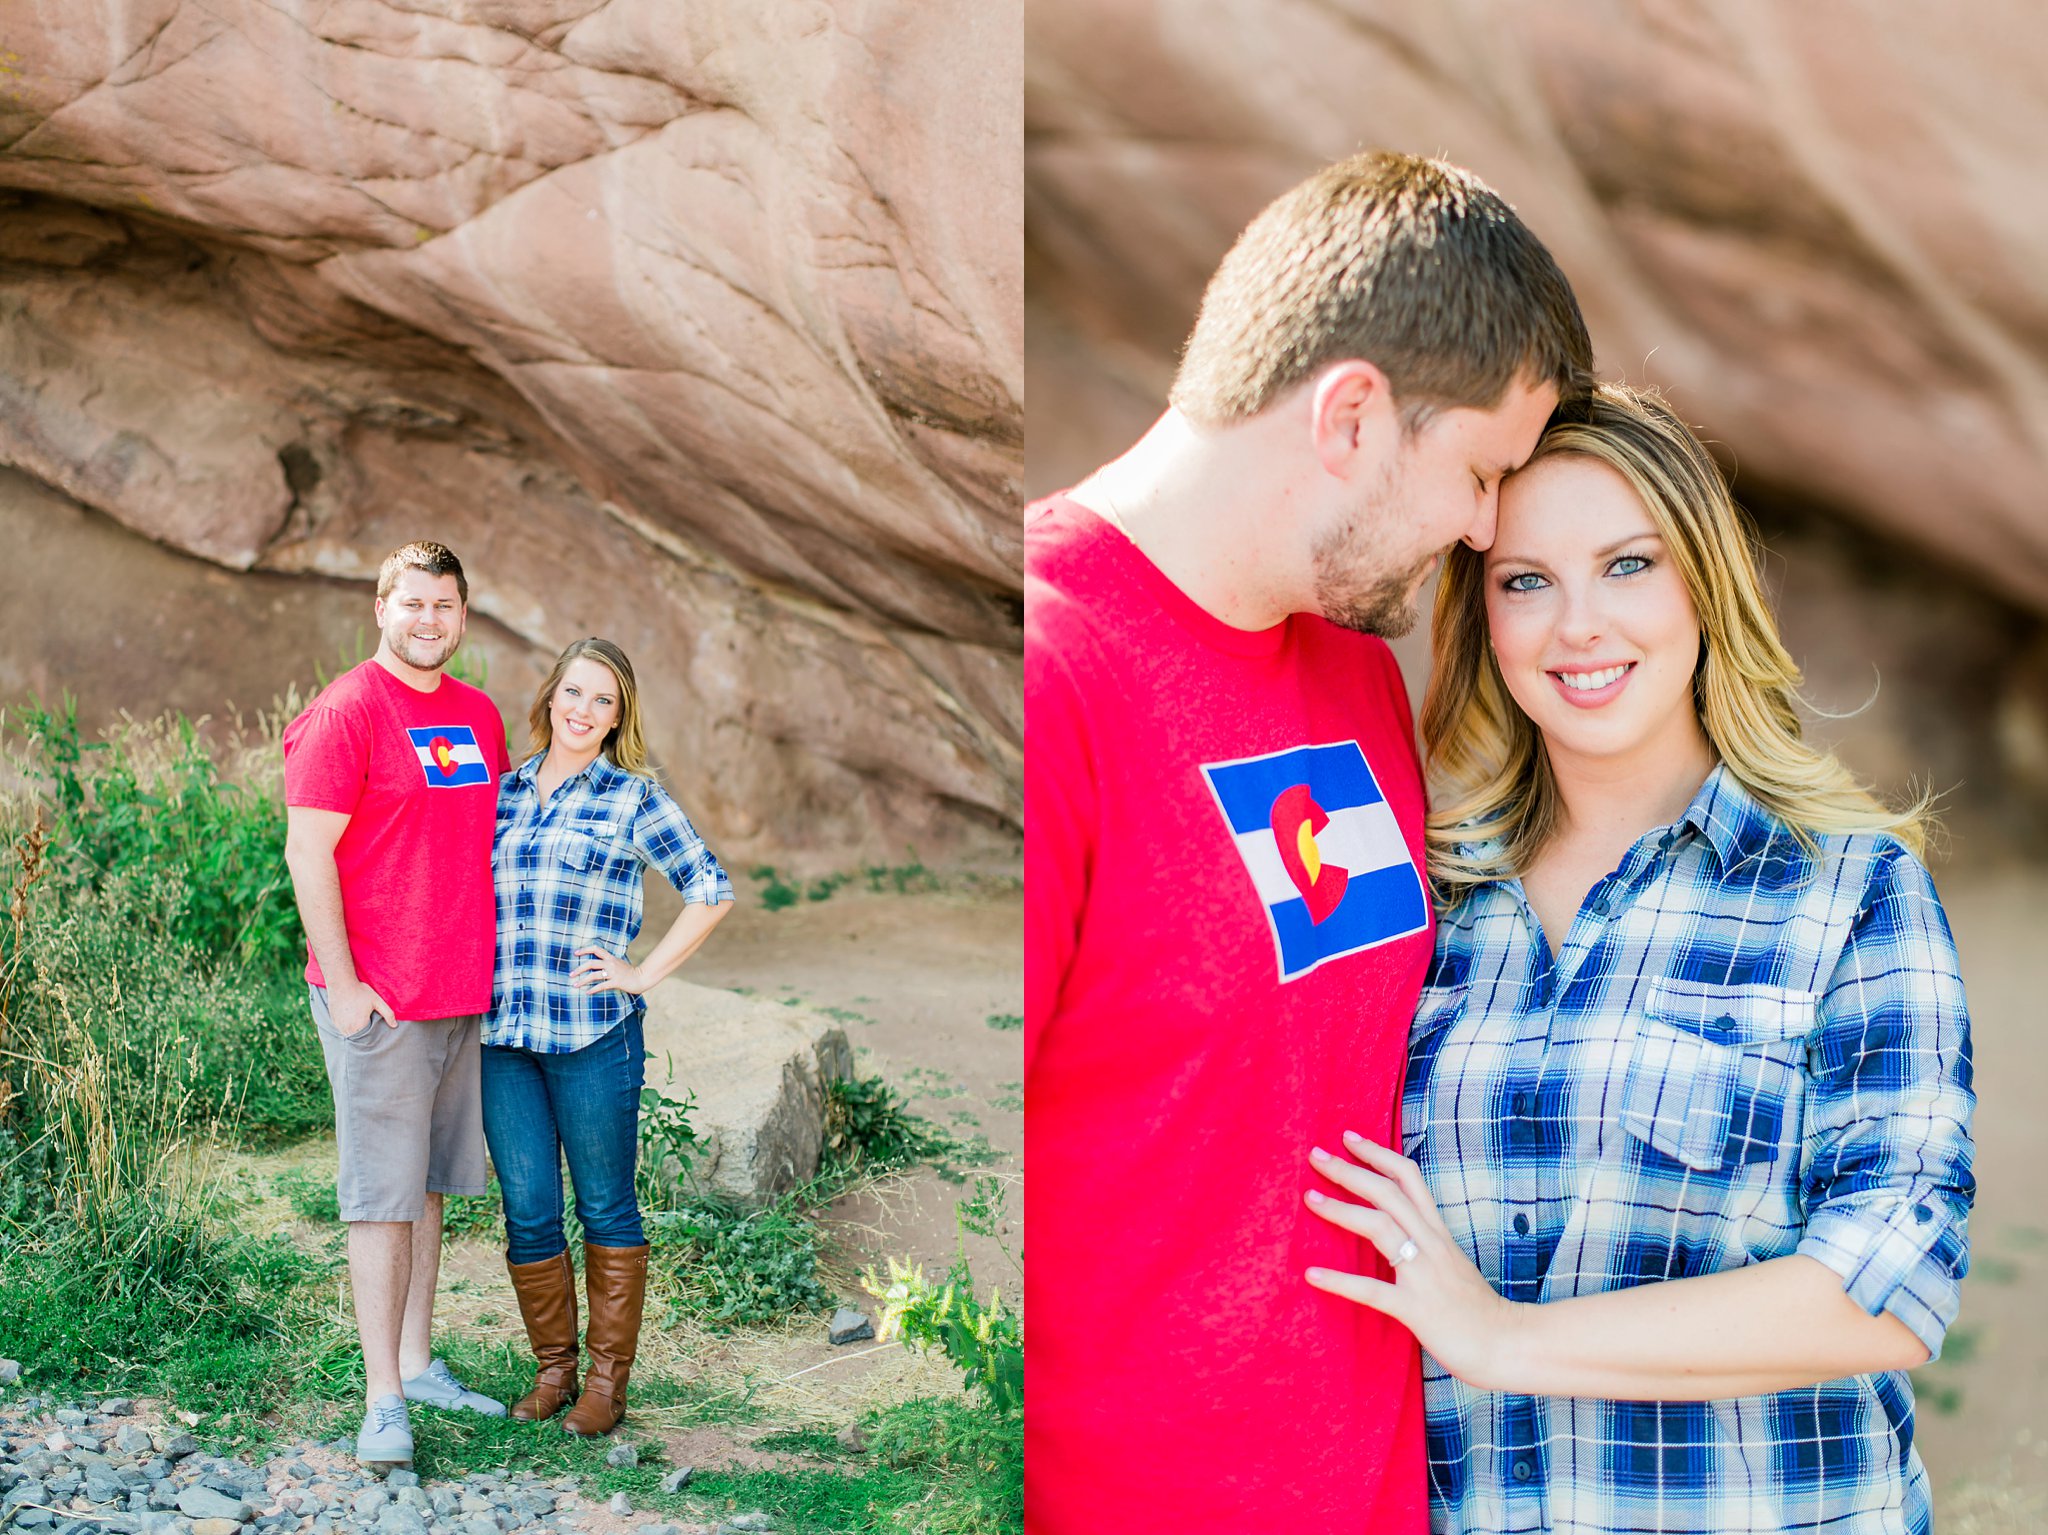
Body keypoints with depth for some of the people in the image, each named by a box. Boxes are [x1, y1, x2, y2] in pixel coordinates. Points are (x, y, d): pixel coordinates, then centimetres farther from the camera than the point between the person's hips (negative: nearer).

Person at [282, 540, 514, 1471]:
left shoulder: (479, 717, 12)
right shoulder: (344, 715, -10)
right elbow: (307, 854, -13)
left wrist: (502, 962, 15)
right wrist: (341, 986, -15)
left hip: (463, 993, 7)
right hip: (376, 1000, -7)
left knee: (428, 1184, 14)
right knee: (383, 1194, -3)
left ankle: (418, 1365, 23)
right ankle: (384, 1401, 3)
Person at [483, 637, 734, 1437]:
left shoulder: (633, 799, 0)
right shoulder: (503, 792, 12)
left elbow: (711, 889, 0)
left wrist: (645, 973, -4)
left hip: (593, 1036, -4)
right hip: (502, 1036, 4)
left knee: (606, 1210, 5)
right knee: (528, 1213, 6)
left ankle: (607, 1377, 16)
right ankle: (552, 1367, 22)